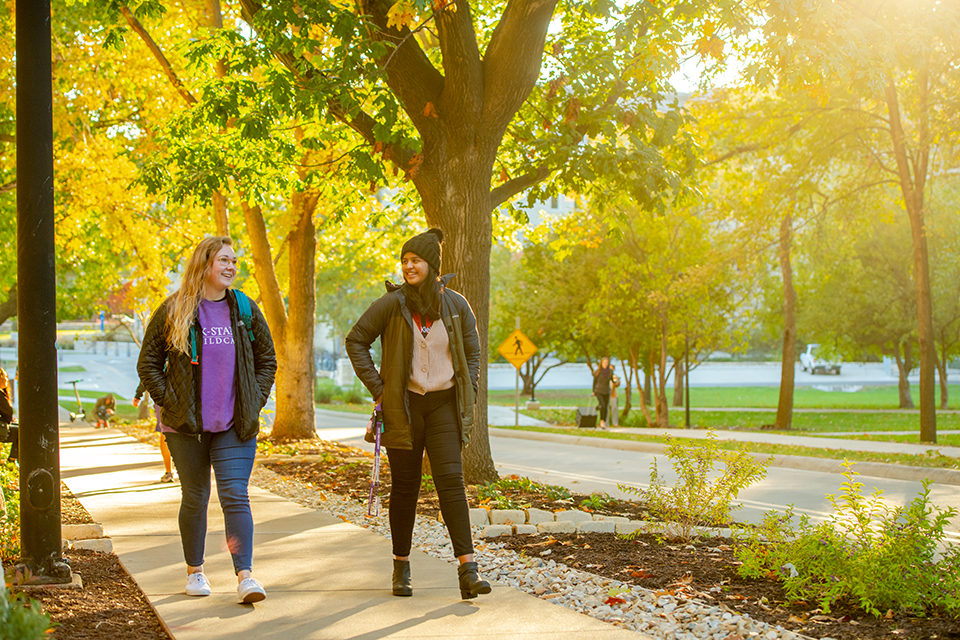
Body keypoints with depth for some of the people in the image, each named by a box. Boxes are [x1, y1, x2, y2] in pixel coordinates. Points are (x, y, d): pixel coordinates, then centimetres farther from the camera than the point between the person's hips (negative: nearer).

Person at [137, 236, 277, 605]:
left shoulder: (245, 309, 7)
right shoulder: (174, 311, 0)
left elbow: (267, 359, 14)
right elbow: (148, 363, 4)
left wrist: (255, 402, 3)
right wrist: (170, 401, -6)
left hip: (236, 425, 1)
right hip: (186, 425, -1)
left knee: (235, 496, -8)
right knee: (195, 498, 9)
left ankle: (245, 575, -12)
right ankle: (194, 571, 25)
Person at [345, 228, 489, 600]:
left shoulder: (456, 305, 3)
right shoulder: (392, 303, -4)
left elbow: (472, 352, 13)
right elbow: (356, 341, 2)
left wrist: (468, 397, 5)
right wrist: (377, 388, -4)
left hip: (444, 404, 1)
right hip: (404, 405, -1)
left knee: (451, 480, -10)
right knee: (405, 486, 5)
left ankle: (467, 569, -12)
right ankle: (401, 566, 19)